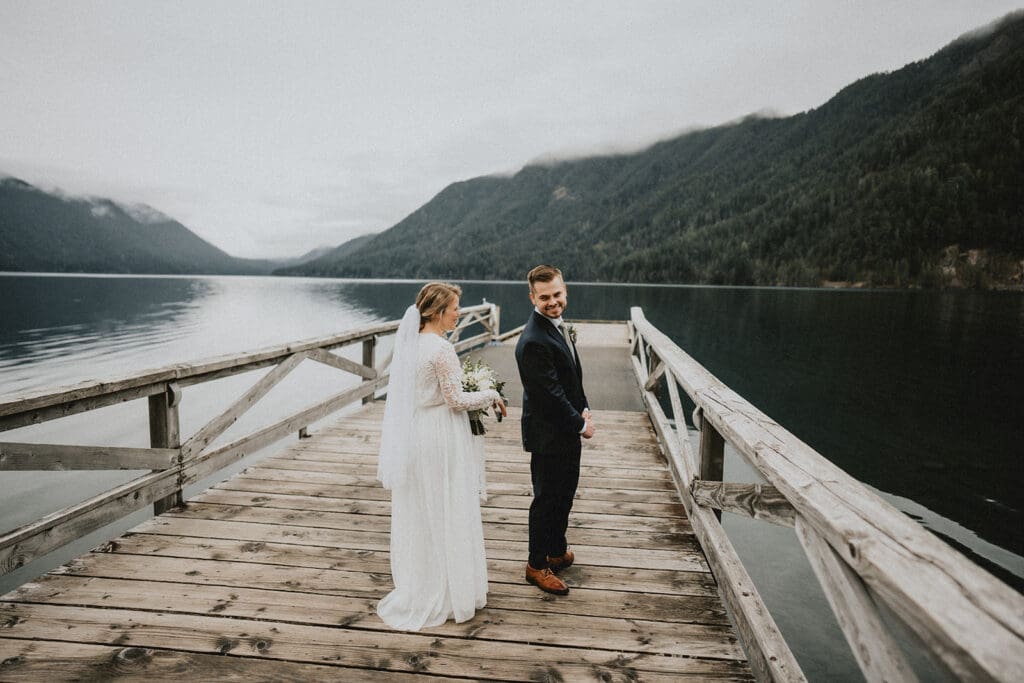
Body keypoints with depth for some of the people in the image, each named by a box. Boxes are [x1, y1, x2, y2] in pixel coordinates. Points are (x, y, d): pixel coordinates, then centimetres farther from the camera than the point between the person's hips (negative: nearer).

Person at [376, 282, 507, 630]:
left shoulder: (409, 343, 5)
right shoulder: (442, 349, -20)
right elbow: (455, 400, -19)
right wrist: (491, 395, -4)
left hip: (414, 436, 8)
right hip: (442, 437, -8)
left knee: (417, 513, 18)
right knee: (446, 514, 6)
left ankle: (417, 586, 34)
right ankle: (447, 592, 21)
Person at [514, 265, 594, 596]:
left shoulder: (558, 325, 4)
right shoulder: (534, 342, -27)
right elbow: (552, 395, -25)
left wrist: (583, 409, 4)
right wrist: (581, 425, -13)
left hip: (567, 431, 9)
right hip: (547, 435, -9)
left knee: (565, 494, 23)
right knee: (546, 500, 6)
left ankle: (557, 550, 43)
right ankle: (537, 565, 25)